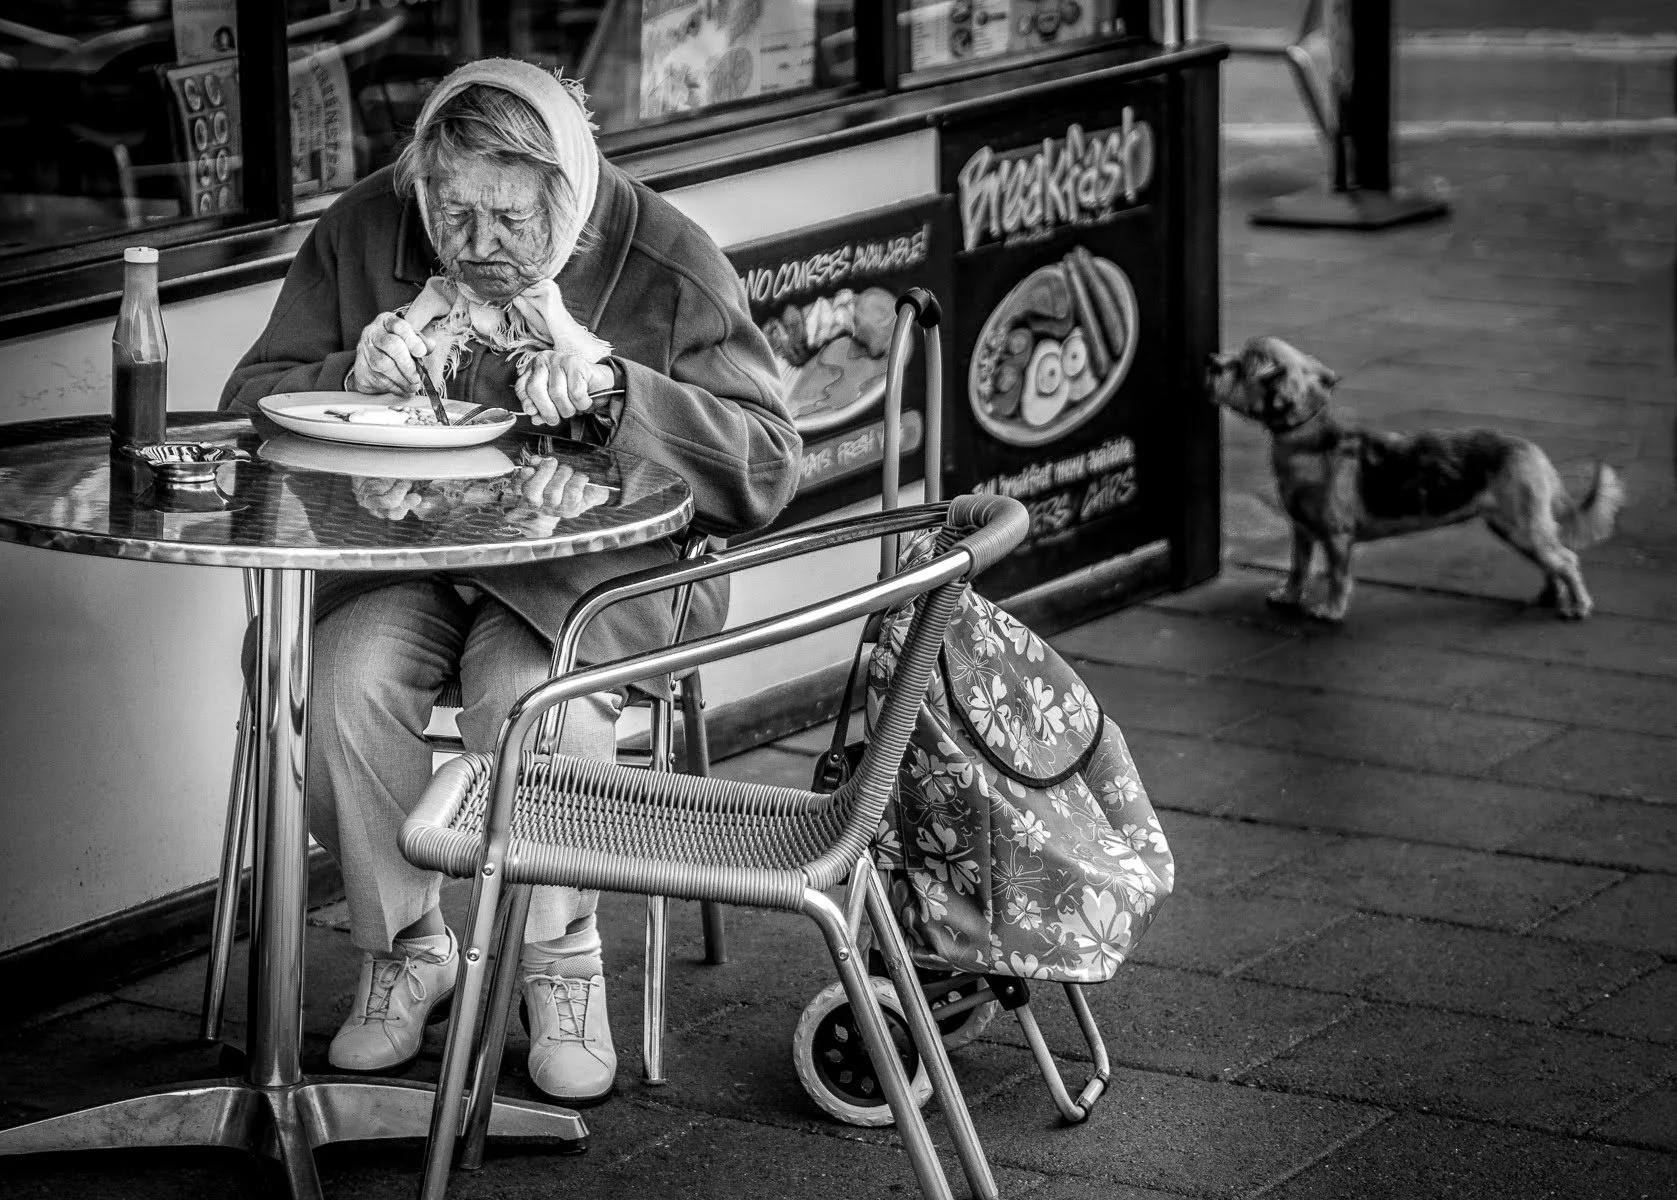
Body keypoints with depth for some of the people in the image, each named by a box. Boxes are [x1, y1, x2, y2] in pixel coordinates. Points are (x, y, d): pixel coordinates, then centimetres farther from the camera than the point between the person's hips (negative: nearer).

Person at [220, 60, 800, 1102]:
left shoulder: (668, 264, -9)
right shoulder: (362, 233, -1)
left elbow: (767, 471, -13)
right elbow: (252, 404, 5)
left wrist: (613, 389, -27)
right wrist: (356, 378, -17)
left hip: (594, 557, -3)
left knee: (534, 694, -33)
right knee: (350, 677, -28)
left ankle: (564, 960, -6)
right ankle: (406, 946, -2)